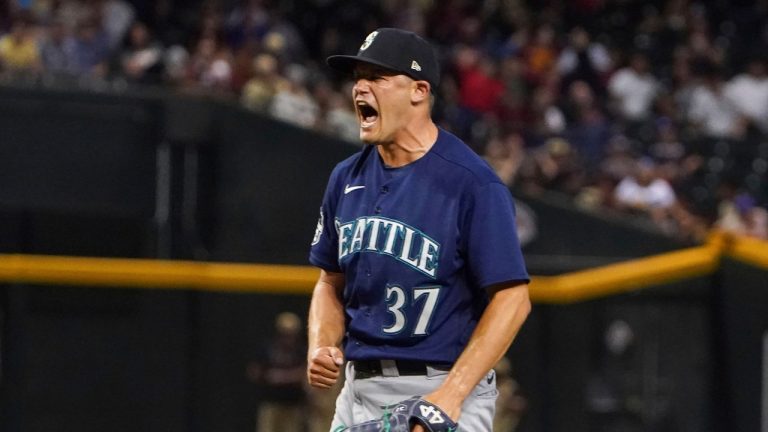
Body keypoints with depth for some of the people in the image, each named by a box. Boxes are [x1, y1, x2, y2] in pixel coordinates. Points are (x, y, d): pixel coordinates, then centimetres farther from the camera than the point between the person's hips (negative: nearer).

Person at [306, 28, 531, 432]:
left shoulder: (472, 183, -11)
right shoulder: (347, 177, 10)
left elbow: (512, 299, -14)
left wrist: (450, 395, -22)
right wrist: (321, 347, 0)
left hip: (443, 388, -7)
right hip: (359, 390, 7)